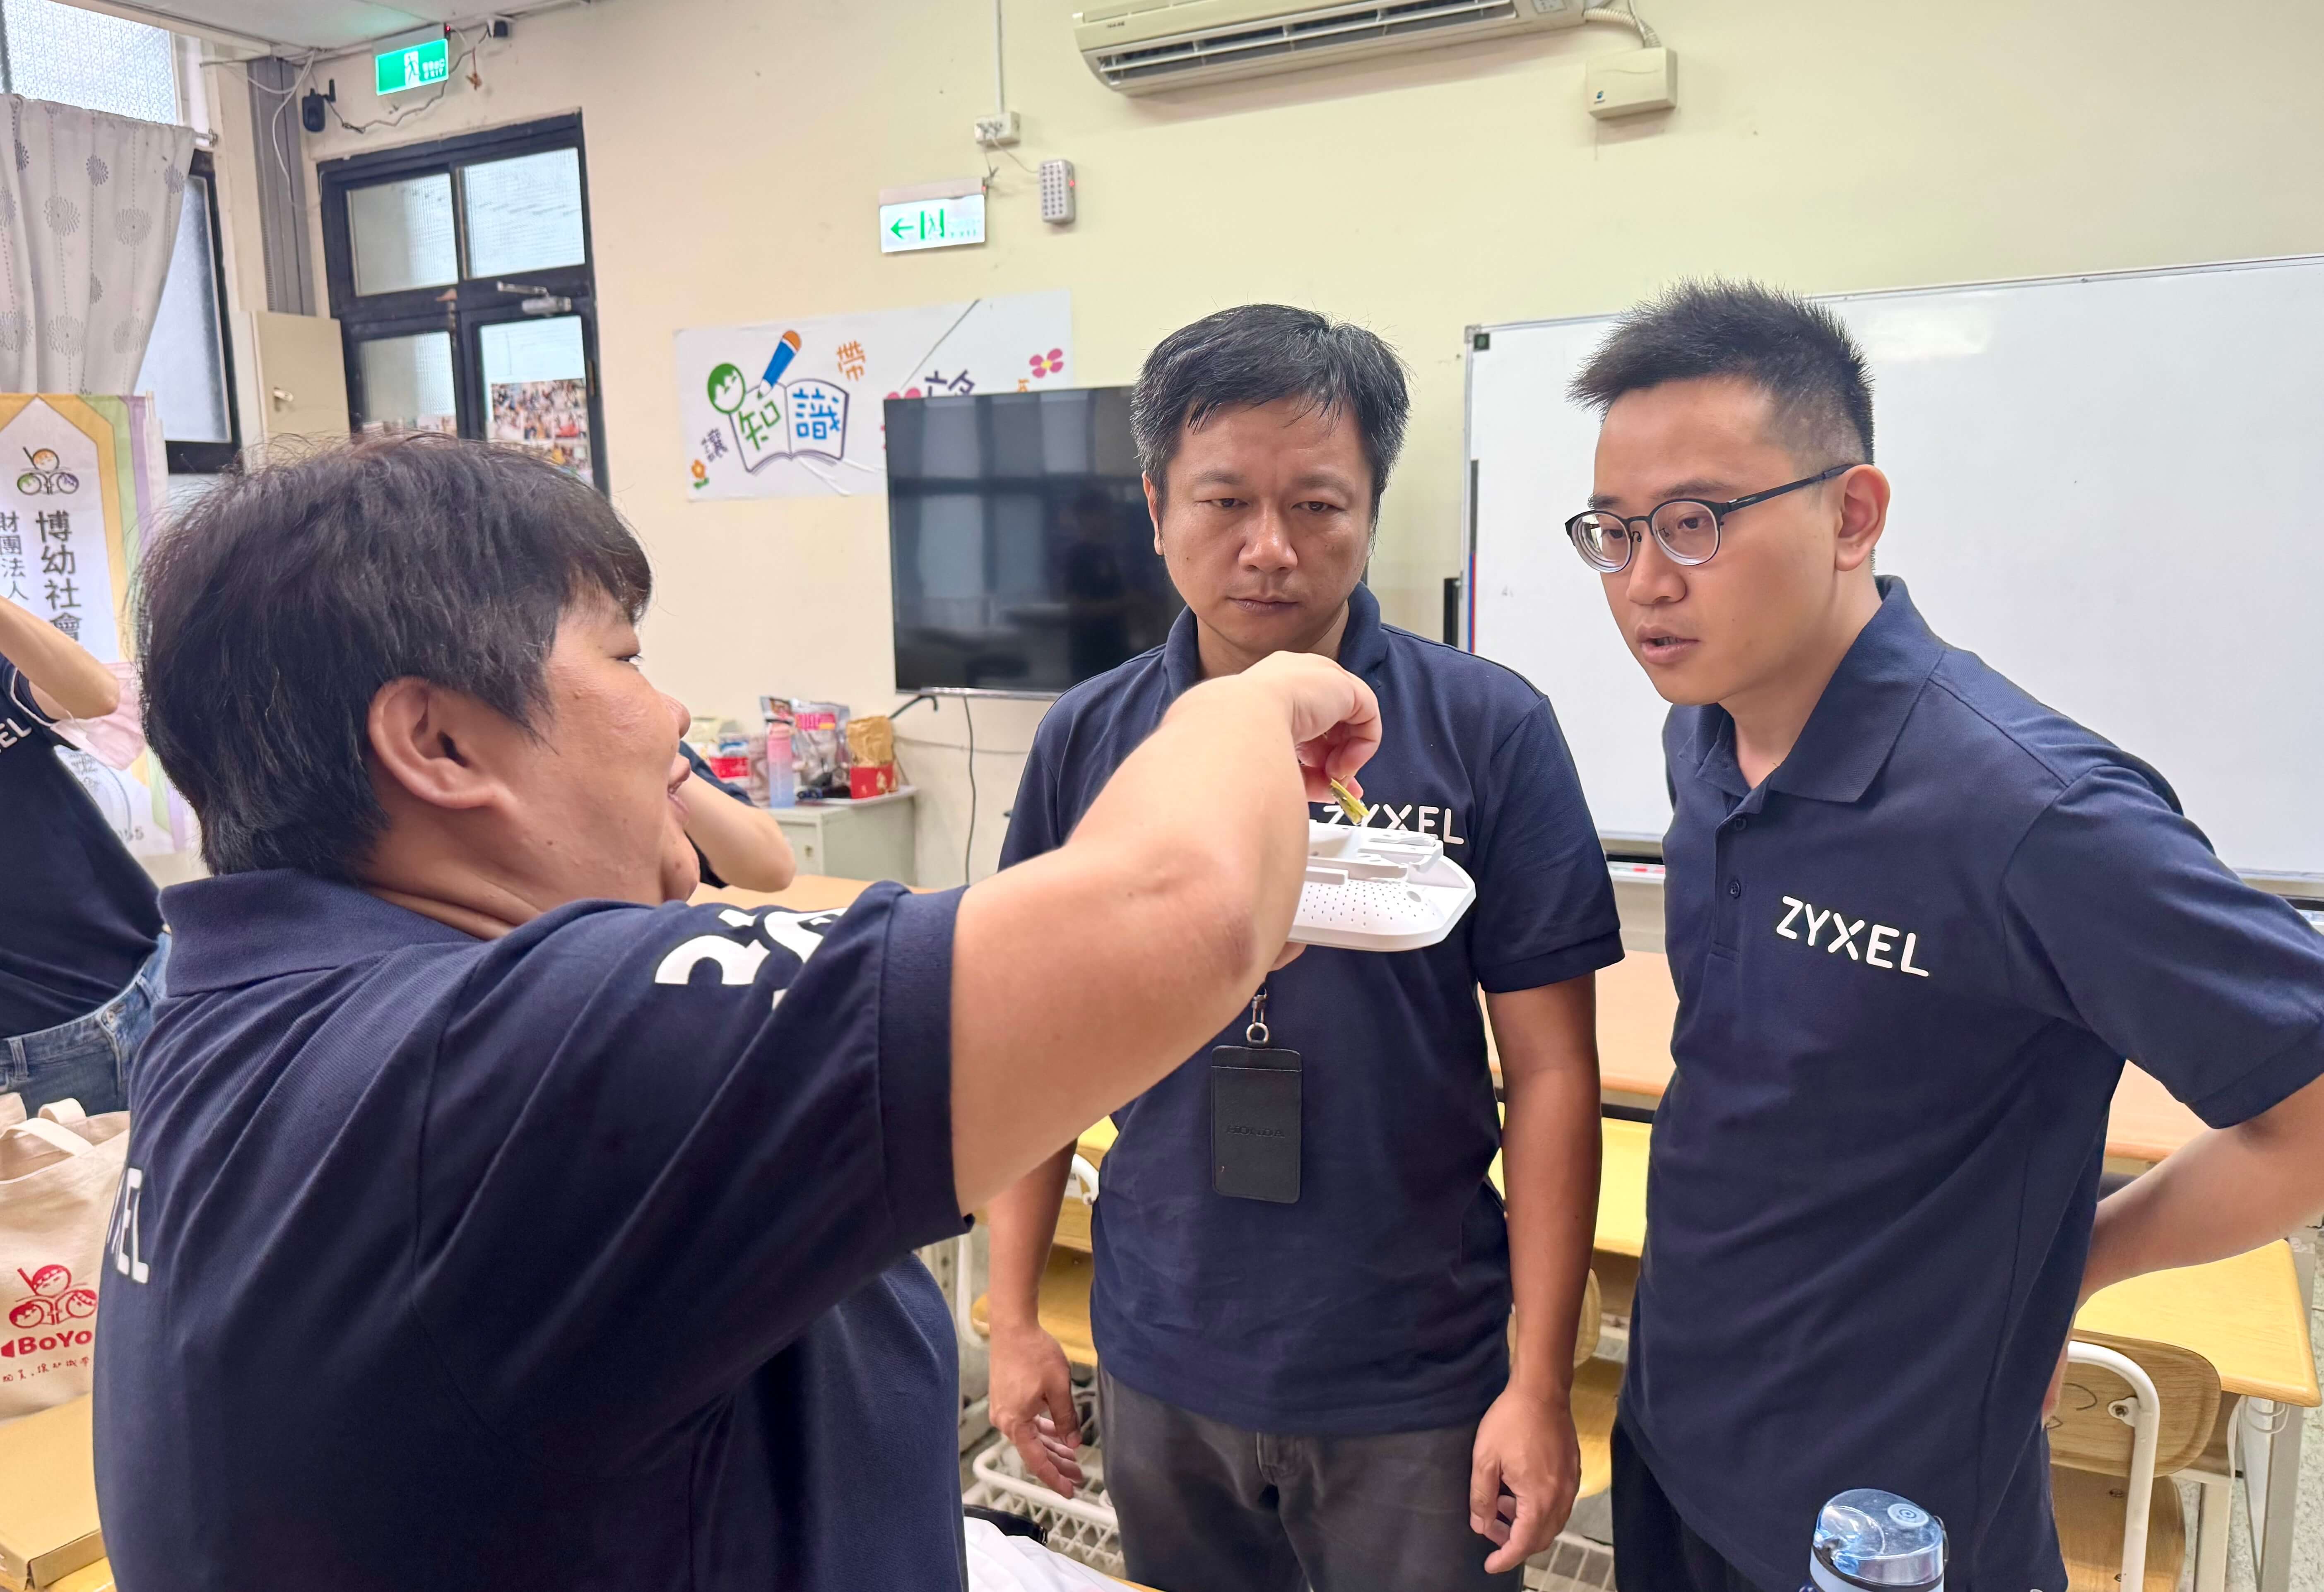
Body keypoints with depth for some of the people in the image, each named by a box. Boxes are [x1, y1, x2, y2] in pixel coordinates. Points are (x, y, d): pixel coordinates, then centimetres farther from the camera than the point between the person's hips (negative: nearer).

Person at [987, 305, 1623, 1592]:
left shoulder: (1489, 733, -12)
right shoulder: (1086, 741, -4)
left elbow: (1550, 1073, -9)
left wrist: (1541, 1385, -9)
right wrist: (1012, 1316, 4)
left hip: (1414, 1383, -2)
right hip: (1162, 1367, 3)